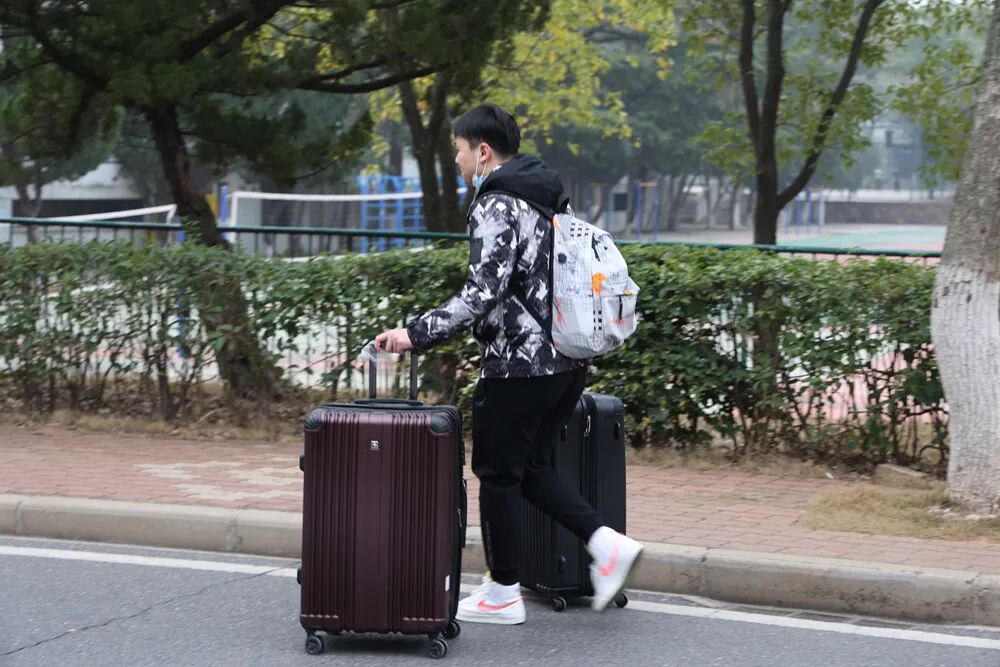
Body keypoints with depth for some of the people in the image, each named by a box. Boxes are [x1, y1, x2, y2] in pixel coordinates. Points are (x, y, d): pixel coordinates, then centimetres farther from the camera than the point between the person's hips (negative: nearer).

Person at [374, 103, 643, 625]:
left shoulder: (496, 206, -14)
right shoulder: (550, 196, 14)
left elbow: (483, 292, -23)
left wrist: (416, 335, -22)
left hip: (520, 363, -9)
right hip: (569, 361, 9)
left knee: (498, 474, 5)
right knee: (530, 466, 20)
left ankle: (502, 595, 13)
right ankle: (605, 543, 5)